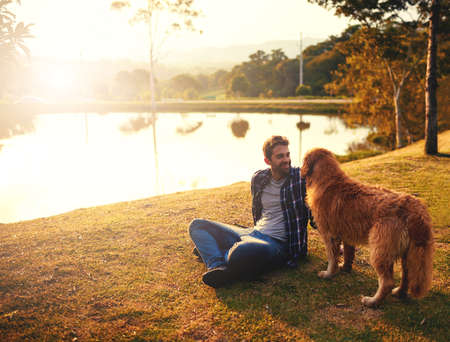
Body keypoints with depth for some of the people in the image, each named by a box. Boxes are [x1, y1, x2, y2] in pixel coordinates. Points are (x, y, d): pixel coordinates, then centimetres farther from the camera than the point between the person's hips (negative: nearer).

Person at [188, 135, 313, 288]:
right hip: (253, 233, 6)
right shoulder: (258, 178, 7)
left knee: (243, 251, -41)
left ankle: (210, 250, -6)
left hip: (277, 243, -6)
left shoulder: (300, 177, -7)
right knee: (197, 225, 1)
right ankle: (218, 267, -24)